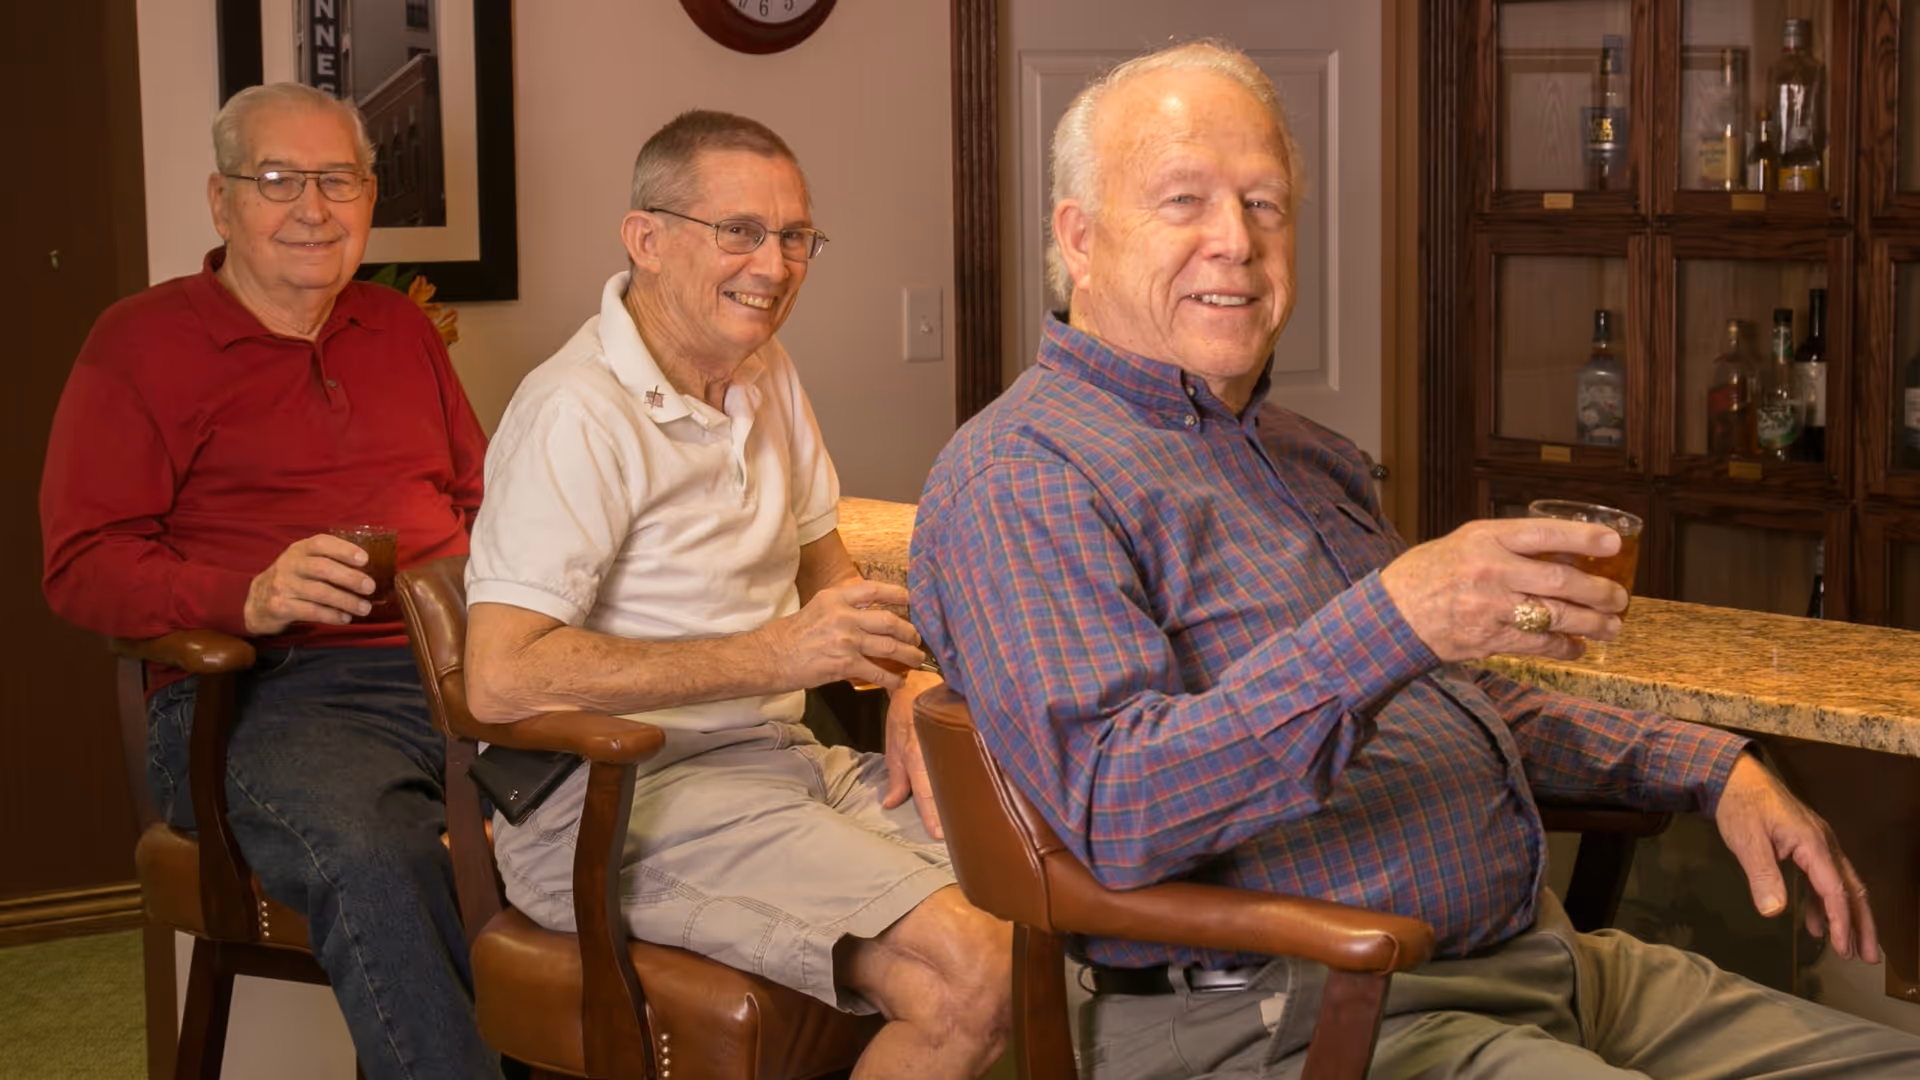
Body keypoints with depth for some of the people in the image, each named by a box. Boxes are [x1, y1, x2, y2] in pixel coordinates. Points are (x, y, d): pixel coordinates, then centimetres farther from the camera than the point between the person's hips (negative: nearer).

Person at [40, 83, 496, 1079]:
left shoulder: (400, 329, 23)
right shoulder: (141, 343, 8)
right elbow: (81, 567, 0)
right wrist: (250, 598, -17)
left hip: (455, 663, 5)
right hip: (270, 690, -4)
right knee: (372, 858, -39)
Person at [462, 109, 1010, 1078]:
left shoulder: (766, 379, 13)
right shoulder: (579, 414, -16)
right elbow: (502, 677, -25)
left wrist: (908, 686, 3)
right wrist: (774, 656, -23)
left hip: (777, 762, 9)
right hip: (616, 802, -8)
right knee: (969, 971, -26)